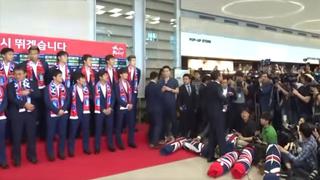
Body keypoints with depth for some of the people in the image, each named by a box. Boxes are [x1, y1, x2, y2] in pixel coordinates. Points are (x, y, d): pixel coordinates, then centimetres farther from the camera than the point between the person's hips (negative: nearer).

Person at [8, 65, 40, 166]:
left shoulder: (32, 83, 8)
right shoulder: (11, 85, 3)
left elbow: (38, 95, -4)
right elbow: (11, 98, -10)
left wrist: (29, 92, -20)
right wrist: (24, 104, -19)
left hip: (30, 112, 1)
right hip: (16, 113, -1)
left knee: (31, 135, 9)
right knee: (16, 136, 3)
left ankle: (31, 155, 25)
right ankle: (16, 158, 18)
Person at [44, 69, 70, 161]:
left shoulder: (64, 87, 8)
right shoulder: (48, 88, -5)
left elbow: (68, 99, 3)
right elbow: (47, 102, -11)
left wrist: (63, 109, -12)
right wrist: (57, 111, -16)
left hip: (64, 113, 4)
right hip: (52, 114, -3)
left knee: (62, 133, 8)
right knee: (50, 134, 3)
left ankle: (61, 152, 20)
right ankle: (50, 154, 16)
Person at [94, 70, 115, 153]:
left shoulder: (109, 85, 3)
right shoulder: (96, 86, -8)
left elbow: (112, 97, 2)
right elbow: (96, 100, -9)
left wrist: (110, 108, -9)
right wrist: (103, 110, -10)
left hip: (109, 110, 3)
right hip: (99, 111, -3)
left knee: (110, 128, 7)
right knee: (98, 129, 2)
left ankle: (110, 145, 19)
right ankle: (97, 147, 12)